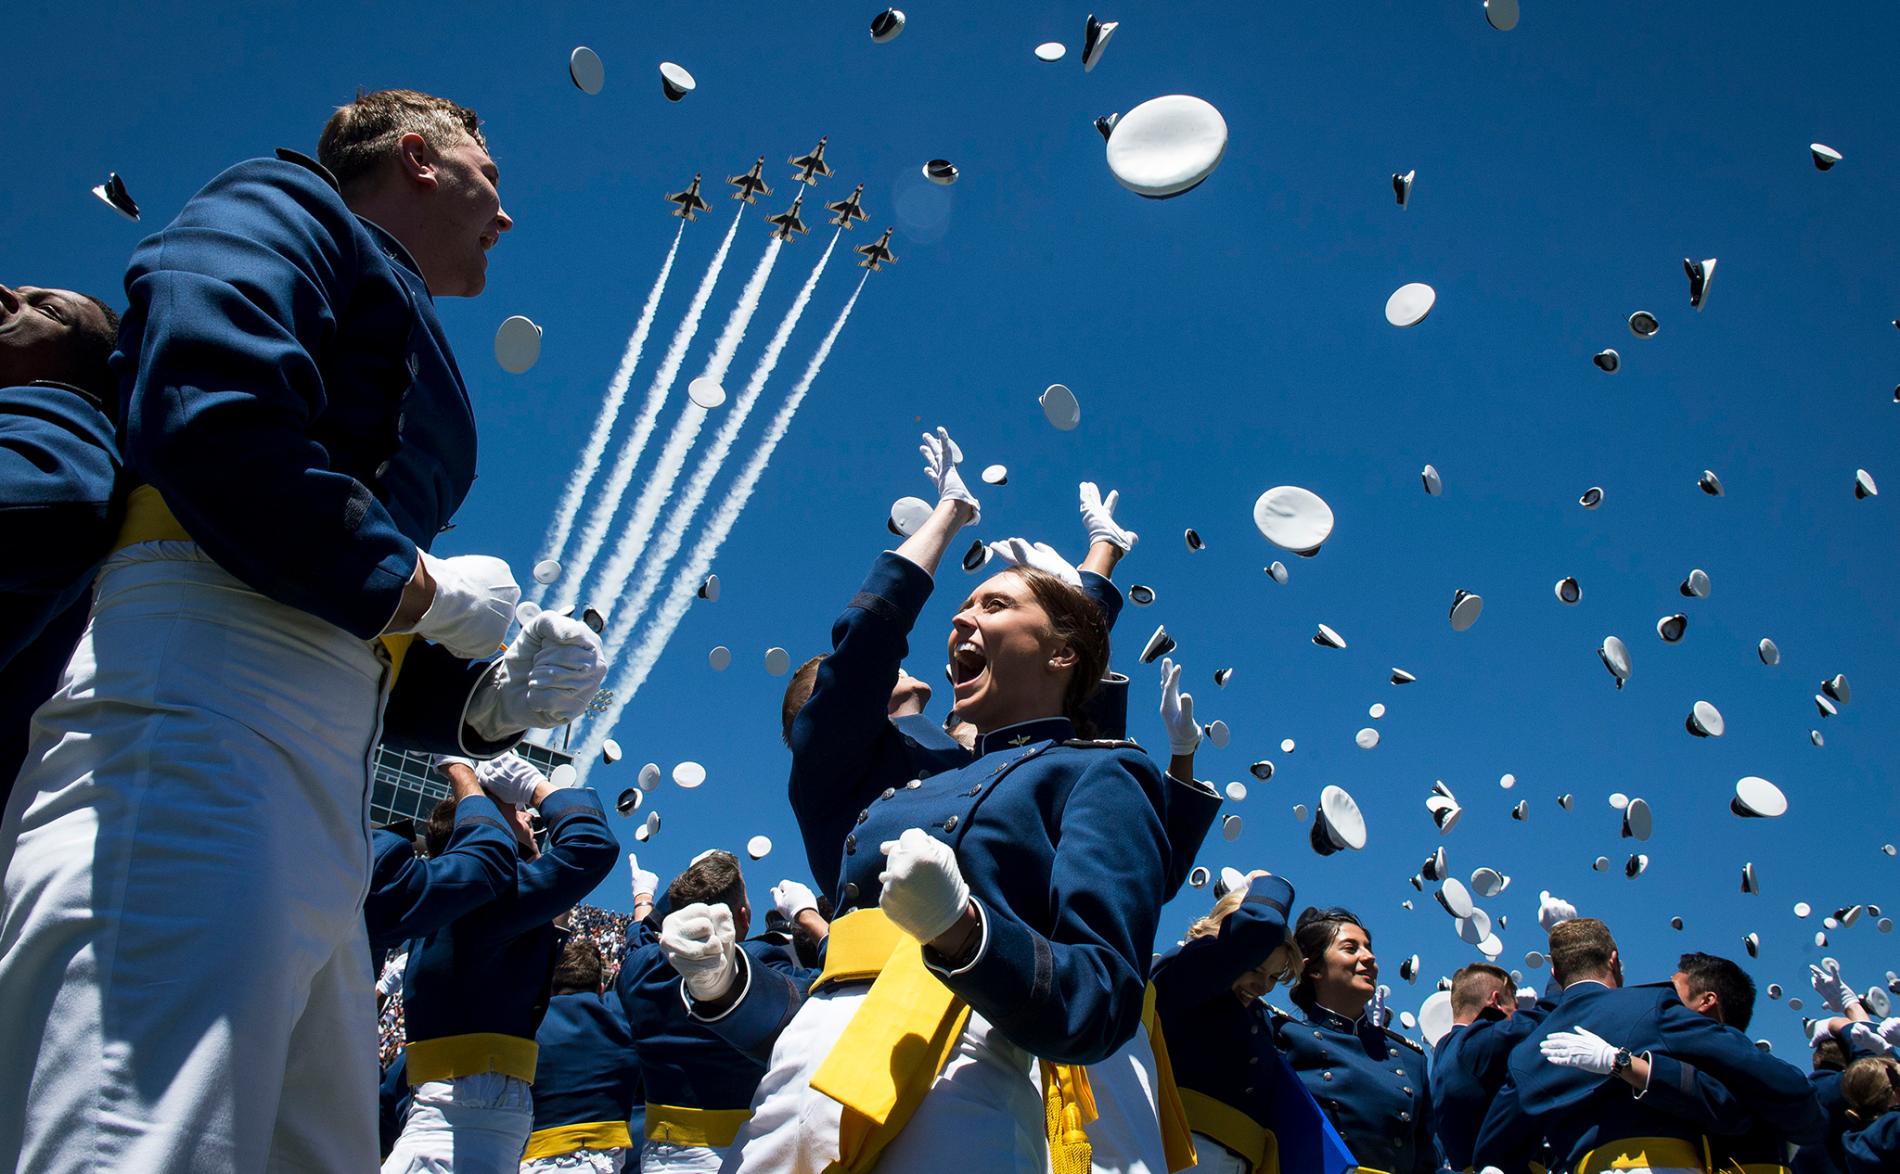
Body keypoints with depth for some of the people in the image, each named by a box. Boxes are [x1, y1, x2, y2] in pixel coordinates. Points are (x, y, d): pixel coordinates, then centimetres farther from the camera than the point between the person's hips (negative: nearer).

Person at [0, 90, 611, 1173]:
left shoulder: (405, 369, 35)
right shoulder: (287, 211, 11)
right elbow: (209, 419, -13)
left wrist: (491, 698, 11)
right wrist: (418, 586, -4)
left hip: (318, 776, 9)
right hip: (195, 704, -9)